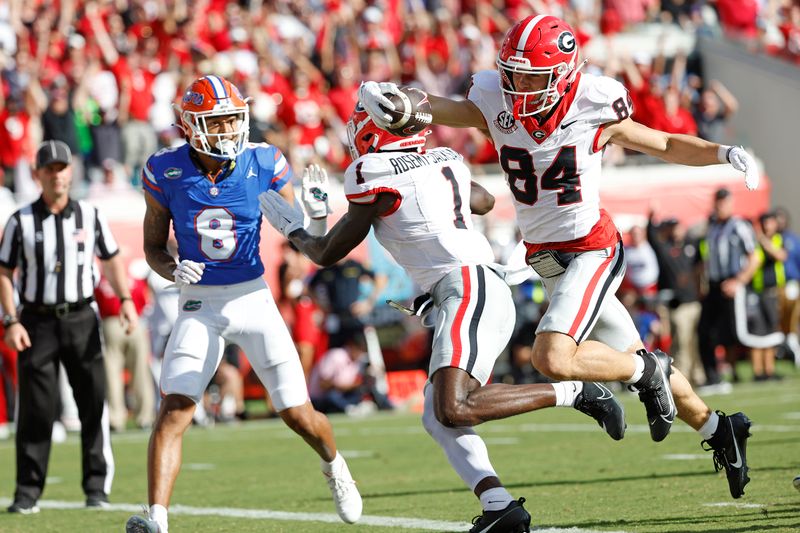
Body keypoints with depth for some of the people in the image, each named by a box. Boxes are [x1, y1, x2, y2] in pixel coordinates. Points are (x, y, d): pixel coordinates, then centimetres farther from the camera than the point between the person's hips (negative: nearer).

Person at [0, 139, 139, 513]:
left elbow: (111, 259, 13)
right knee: (36, 409, -2)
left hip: (81, 318, 2)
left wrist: (125, 300, 0)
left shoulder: (90, 216, 4)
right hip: (37, 321, -2)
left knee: (94, 403, -1)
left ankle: (96, 487, 8)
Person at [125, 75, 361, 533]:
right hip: (200, 306, 0)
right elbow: (154, 247, 4)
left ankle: (334, 466, 36)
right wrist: (174, 270, -17)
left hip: (253, 299, 0)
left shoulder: (264, 164, -9)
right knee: (174, 412, -17)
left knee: (299, 414, 2)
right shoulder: (166, 172, -8)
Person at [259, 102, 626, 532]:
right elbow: (484, 201, 41)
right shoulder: (446, 161, 18)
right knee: (437, 418, 5)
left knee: (453, 411, -20)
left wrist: (293, 231, 26)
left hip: (471, 290, -9)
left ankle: (576, 393, -14)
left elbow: (327, 254, 6)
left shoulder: (375, 176, -5)